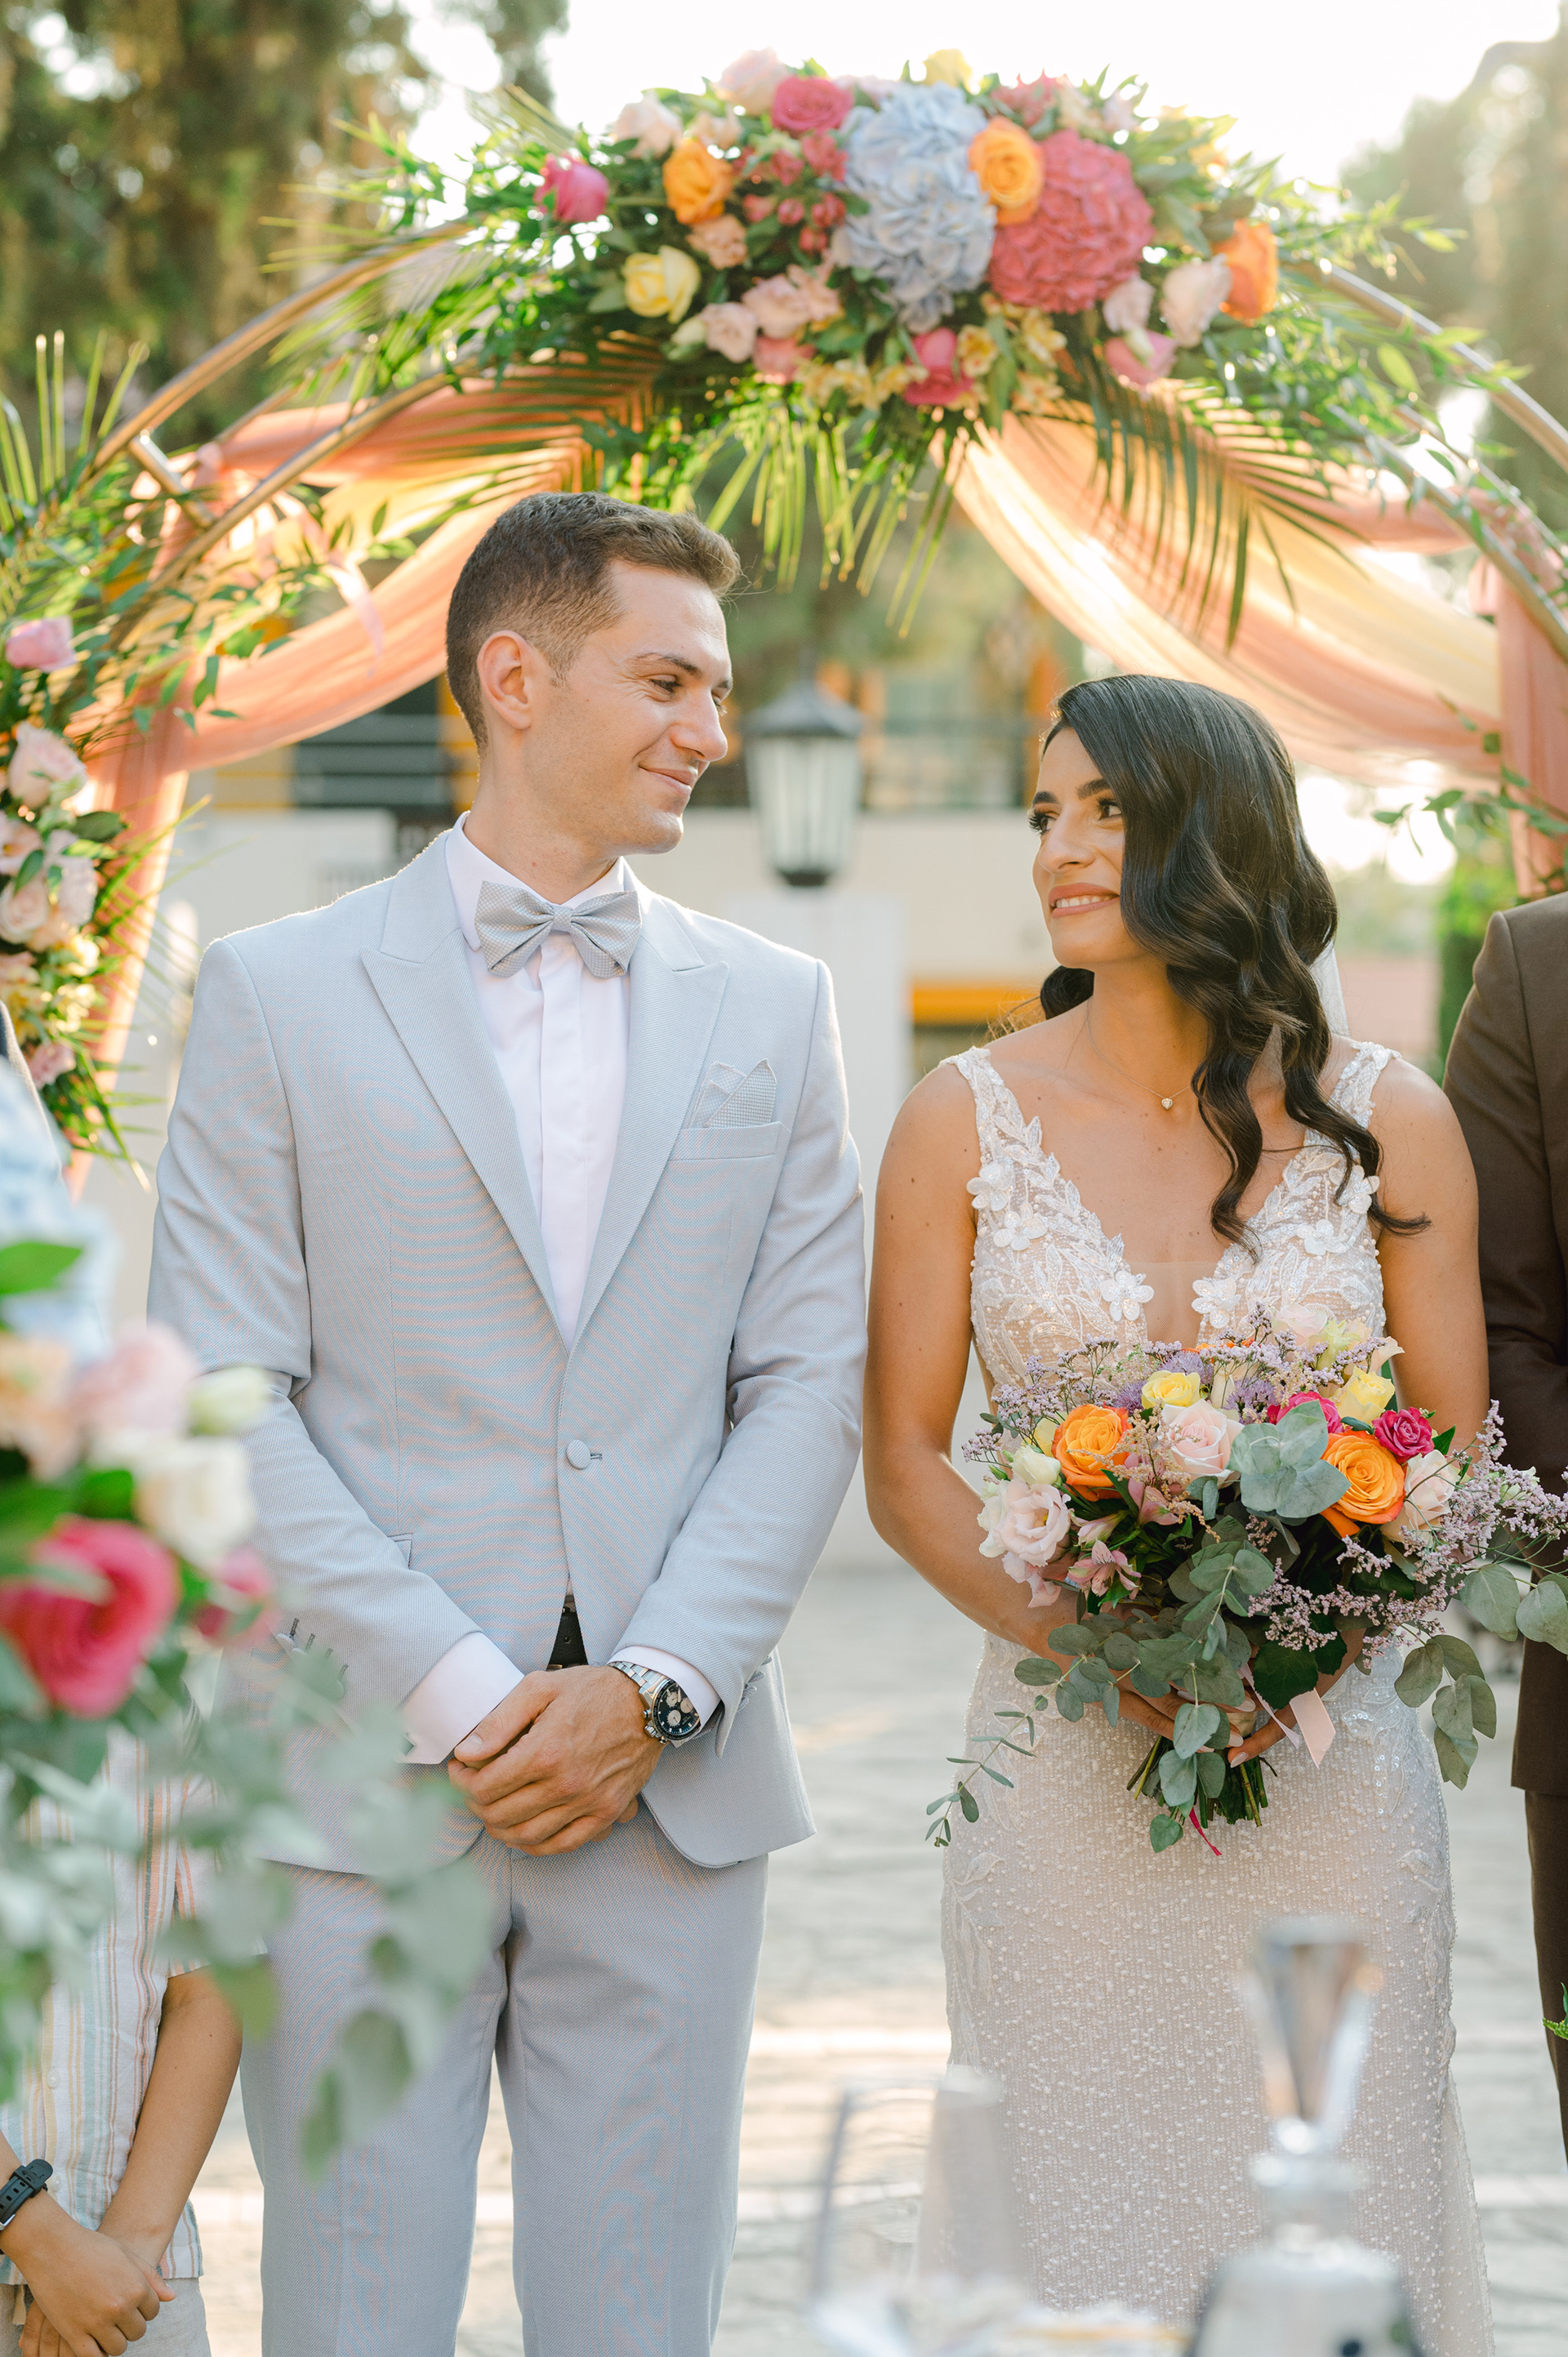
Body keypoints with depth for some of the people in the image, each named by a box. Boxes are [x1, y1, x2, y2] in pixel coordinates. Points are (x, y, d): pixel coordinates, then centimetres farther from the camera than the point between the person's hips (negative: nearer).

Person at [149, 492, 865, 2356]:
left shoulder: (771, 1010, 11)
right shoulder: (276, 995, 2)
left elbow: (808, 1384, 6)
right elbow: (227, 1406, -4)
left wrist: (654, 1689, -7)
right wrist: (452, 1695, -12)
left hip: (673, 1782, 2)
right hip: (363, 1780, -2)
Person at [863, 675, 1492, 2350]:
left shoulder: (1386, 1121, 3)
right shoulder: (967, 1121, 3)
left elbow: (1456, 1454, 5)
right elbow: (904, 1465, 2)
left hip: (1328, 1759, 0)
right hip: (1064, 1762, 0)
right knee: (1076, 2216, 4)